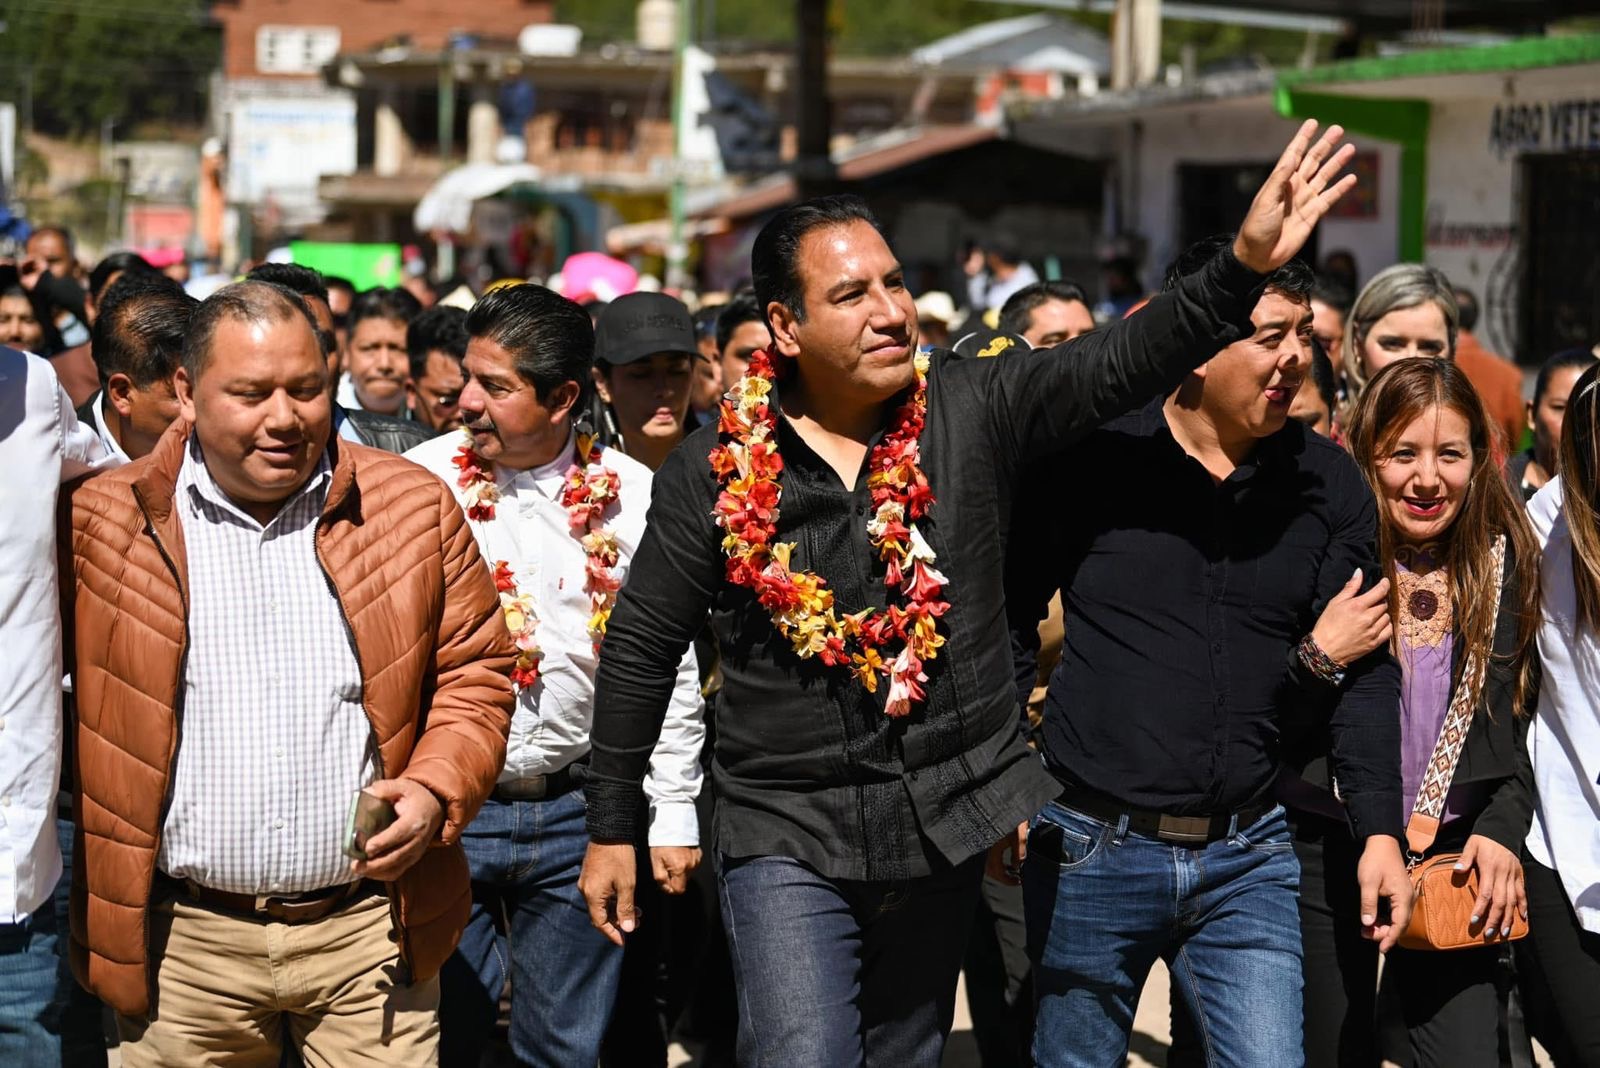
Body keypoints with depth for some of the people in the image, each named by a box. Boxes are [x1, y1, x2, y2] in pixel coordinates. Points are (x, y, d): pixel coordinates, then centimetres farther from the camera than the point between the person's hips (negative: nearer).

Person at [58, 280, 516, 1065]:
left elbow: (474, 672, 8)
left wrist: (436, 789, -8)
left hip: (371, 933, 1)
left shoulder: (415, 508, 3)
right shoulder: (101, 521, 0)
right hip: (182, 943, 0)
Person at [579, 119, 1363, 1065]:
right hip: (789, 838, -2)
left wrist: (1245, 267, -33)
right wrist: (613, 830, 4)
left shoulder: (974, 411, -3)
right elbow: (642, 648, 2)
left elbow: (1120, 362, -17)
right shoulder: (717, 471, -5)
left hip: (952, 822, 2)